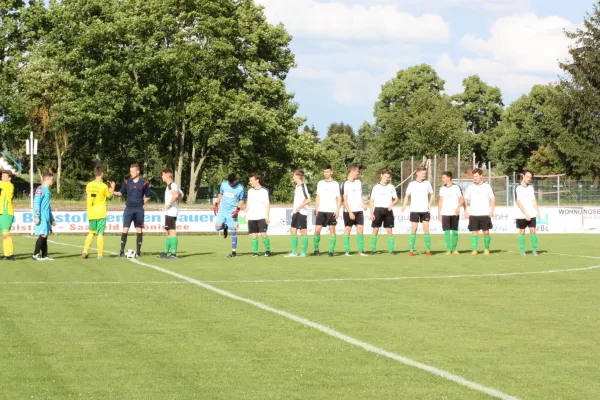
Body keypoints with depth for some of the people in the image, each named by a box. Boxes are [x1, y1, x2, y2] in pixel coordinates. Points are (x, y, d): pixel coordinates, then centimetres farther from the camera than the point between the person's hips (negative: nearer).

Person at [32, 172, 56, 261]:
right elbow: (36, 203, -15)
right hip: (42, 217, -9)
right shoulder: (41, 189, -9)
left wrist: (52, 219, 28)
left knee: (45, 235, 8)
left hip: (47, 217, 9)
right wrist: (36, 216, -21)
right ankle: (36, 254, -5)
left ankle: (45, 256, 10)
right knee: (43, 235, -11)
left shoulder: (47, 190, 20)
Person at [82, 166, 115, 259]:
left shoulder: (89, 185, 1)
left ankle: (85, 252, 6)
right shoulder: (103, 186, -11)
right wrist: (112, 189, 20)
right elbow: (110, 197, 2)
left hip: (91, 213, 4)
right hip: (101, 213, -4)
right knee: (100, 234, 0)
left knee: (91, 232, 16)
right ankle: (100, 254, -1)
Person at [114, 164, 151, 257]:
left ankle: (138, 251, 11)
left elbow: (147, 197, 9)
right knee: (125, 229, -7)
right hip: (129, 209, 0)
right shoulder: (127, 182, 5)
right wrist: (113, 193, -14)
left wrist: (141, 203, 1)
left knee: (139, 230, 3)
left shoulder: (144, 183, 1)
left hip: (139, 210, 0)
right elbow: (120, 193, 4)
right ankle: (122, 251, -5)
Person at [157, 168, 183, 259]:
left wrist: (169, 204, -23)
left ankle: (173, 253, -9)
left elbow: (176, 195, -33)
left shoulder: (171, 185, -15)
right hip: (169, 213, 10)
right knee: (168, 232, 14)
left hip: (171, 212, -10)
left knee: (172, 232, -9)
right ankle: (166, 252, 20)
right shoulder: (173, 185, 16)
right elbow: (181, 195, 27)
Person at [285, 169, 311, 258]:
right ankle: (294, 252, 12)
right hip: (296, 212, 9)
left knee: (303, 232, -3)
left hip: (302, 212, -9)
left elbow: (308, 200, -19)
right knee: (293, 231, 7)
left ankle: (303, 253, 1)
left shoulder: (303, 186, -13)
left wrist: (300, 206, -25)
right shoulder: (297, 186, 15)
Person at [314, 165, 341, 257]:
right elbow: (318, 196, 15)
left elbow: (339, 198, 2)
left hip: (332, 211, -2)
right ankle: (316, 249, 8)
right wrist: (316, 208, 5)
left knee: (332, 230, -1)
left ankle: (331, 251, 2)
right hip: (321, 211, 2)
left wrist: (337, 210, -7)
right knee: (317, 230, -4)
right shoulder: (320, 183, 11)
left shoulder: (335, 184, 2)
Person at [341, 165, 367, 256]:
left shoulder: (358, 182, 12)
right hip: (349, 211, -5)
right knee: (348, 229, -1)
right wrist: (350, 212, -15)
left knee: (360, 228, -1)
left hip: (359, 210, 5)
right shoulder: (345, 184, -8)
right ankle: (347, 251, 3)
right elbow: (344, 200, -10)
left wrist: (363, 204, 3)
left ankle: (361, 250, 1)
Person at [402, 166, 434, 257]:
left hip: (425, 210, 1)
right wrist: (405, 205, -5)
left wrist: (430, 204, 1)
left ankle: (428, 250, 1)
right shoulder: (412, 184, 2)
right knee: (414, 229, -3)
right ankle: (411, 251, 0)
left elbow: (431, 194, 15)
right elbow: (407, 195, 10)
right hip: (414, 210, -1)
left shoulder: (427, 183, 5)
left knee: (426, 229, -4)